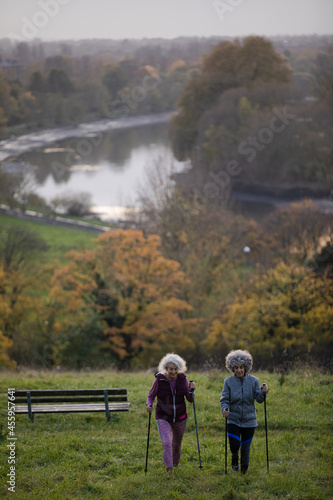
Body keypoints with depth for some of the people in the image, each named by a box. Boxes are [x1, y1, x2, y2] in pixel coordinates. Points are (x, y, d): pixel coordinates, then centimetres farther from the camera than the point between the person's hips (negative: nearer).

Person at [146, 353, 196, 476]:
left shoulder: (183, 379, -3)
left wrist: (191, 390, -19)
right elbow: (151, 396, 0)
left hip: (180, 418, 3)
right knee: (166, 443, -22)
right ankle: (169, 470, -17)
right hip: (163, 418, -3)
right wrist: (149, 405, -21)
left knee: (177, 445, 18)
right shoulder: (159, 380, -10)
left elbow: (190, 400, 0)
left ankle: (175, 464, 43)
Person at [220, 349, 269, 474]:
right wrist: (225, 409, -25)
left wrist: (263, 392, -22)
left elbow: (259, 399, -1)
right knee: (234, 445, -12)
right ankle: (234, 458, 24)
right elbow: (224, 399, -5)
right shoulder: (228, 382, -4)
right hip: (233, 419, -1)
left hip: (249, 420, 1)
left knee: (245, 447, 6)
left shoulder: (253, 381, -2)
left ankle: (244, 470, 30)